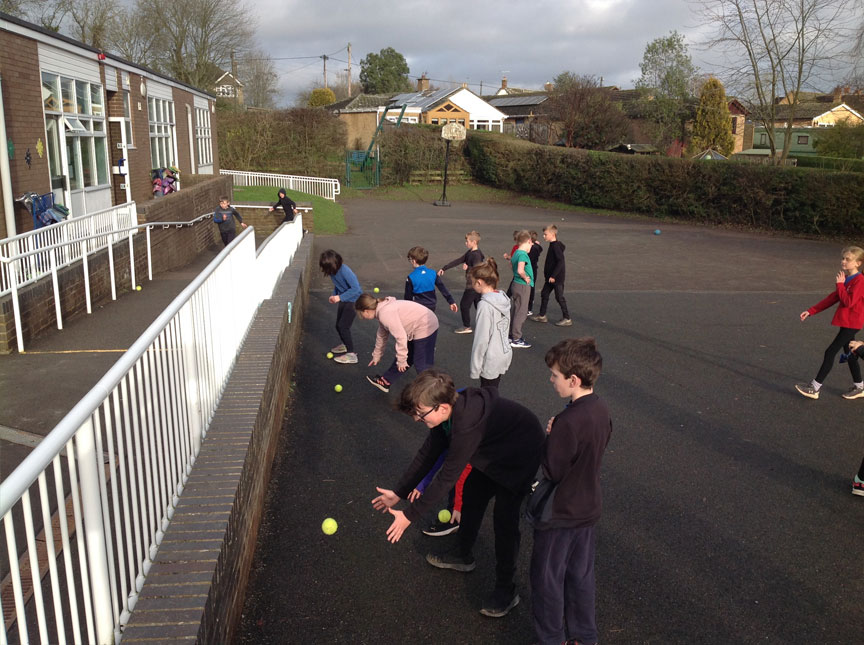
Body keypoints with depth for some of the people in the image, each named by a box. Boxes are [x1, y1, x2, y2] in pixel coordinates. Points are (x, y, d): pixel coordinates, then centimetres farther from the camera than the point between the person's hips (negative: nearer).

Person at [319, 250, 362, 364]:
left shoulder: (345, 271, -30)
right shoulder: (333, 271, -6)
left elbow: (356, 288, -31)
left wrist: (340, 297, -29)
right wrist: (334, 295, -4)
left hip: (353, 300, -8)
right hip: (343, 299, 8)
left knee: (343, 326, -13)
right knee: (338, 325, 16)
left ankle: (351, 355, -8)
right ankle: (344, 345, 42)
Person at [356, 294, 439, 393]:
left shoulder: (385, 314, -24)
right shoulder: (382, 310, 7)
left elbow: (401, 337, -25)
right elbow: (381, 335, 21)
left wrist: (401, 360, -16)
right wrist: (376, 356, 31)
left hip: (425, 327, -10)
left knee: (422, 364, -5)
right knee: (406, 358, 19)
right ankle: (385, 382, 30)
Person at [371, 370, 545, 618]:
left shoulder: (468, 424, -43)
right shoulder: (448, 411, -15)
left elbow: (447, 477, -38)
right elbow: (428, 454, -4)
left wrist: (410, 515, -31)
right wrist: (398, 492, -2)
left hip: (520, 458, -9)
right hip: (492, 453, 9)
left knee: (504, 518, -10)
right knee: (471, 495, 19)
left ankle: (506, 590, 6)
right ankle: (463, 556, 40)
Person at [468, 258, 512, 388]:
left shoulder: (485, 305, -21)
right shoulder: (504, 299, 4)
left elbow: (481, 340, -20)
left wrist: (475, 369, -12)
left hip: (491, 361, -8)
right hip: (505, 354, 8)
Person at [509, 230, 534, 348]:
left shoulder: (516, 253, 8)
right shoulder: (523, 254, -20)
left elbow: (511, 262, 29)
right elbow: (520, 270, -33)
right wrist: (525, 278, -17)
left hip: (516, 284, 9)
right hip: (523, 286, -9)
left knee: (514, 311, 17)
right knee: (521, 312, -2)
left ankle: (512, 335, 26)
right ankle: (516, 339, 2)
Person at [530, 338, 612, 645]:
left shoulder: (568, 422, -30)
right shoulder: (601, 410, -5)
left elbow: (551, 472, -24)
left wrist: (541, 441, -12)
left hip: (558, 516, -8)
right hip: (588, 510, 8)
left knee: (547, 579, 12)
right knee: (581, 576, 22)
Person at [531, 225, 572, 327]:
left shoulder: (556, 246, -20)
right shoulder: (552, 245, 9)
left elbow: (561, 262, -26)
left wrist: (553, 276, -25)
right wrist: (548, 275, 19)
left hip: (557, 278, -10)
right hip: (550, 277, 10)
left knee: (559, 297, -2)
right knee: (544, 294, 15)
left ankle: (567, 319, 8)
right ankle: (542, 316, 25)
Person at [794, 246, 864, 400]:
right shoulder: (845, 279, 12)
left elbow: (849, 302, -25)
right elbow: (831, 299, 14)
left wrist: (840, 285, -18)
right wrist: (811, 311, 10)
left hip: (851, 323, -9)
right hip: (845, 322, 9)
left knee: (830, 352, -9)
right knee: (849, 355, 16)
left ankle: (814, 388, -5)